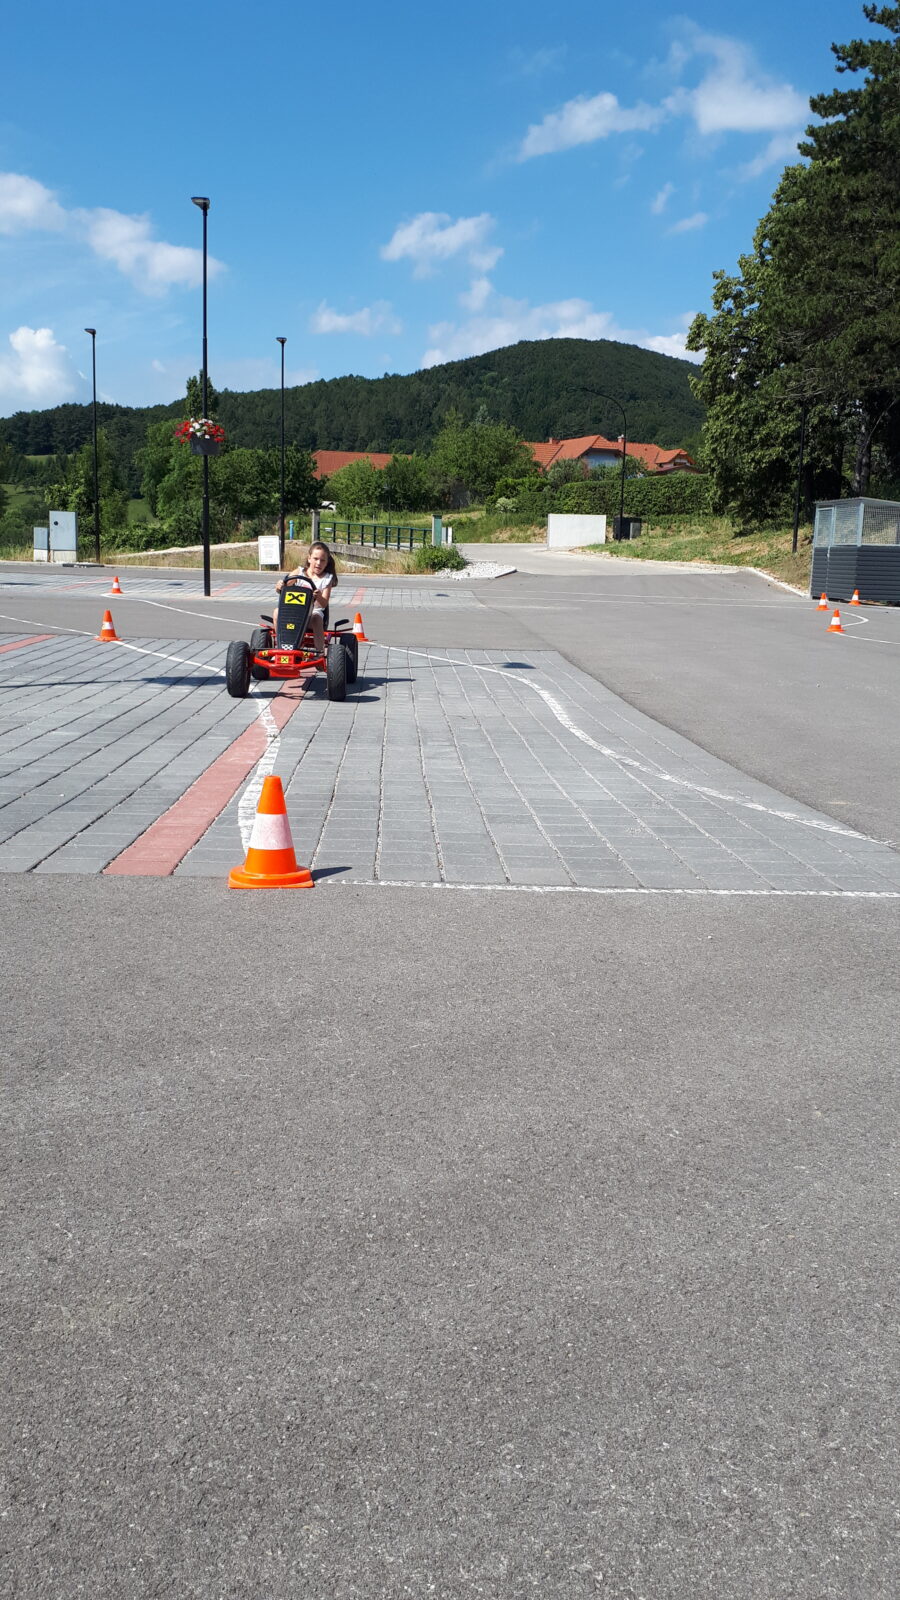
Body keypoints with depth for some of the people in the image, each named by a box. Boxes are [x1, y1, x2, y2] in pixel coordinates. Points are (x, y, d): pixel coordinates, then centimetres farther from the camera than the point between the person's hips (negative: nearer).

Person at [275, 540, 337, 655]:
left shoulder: (327, 578, 6)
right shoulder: (299, 572, 10)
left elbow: (324, 604, -6)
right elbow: (281, 589, 3)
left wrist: (319, 597, -31)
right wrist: (279, 587, -22)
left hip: (314, 612, -2)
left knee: (316, 618, -37)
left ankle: (320, 652, -34)